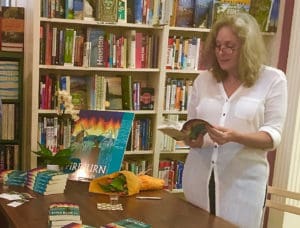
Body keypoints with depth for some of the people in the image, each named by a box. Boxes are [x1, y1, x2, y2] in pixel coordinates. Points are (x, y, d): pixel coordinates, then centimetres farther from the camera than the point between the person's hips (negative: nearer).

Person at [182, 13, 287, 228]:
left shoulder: (273, 79, -3)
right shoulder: (204, 79, 7)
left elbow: (273, 135, -7)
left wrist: (235, 136, -24)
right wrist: (192, 139, -10)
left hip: (243, 179, -3)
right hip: (200, 175, 4)